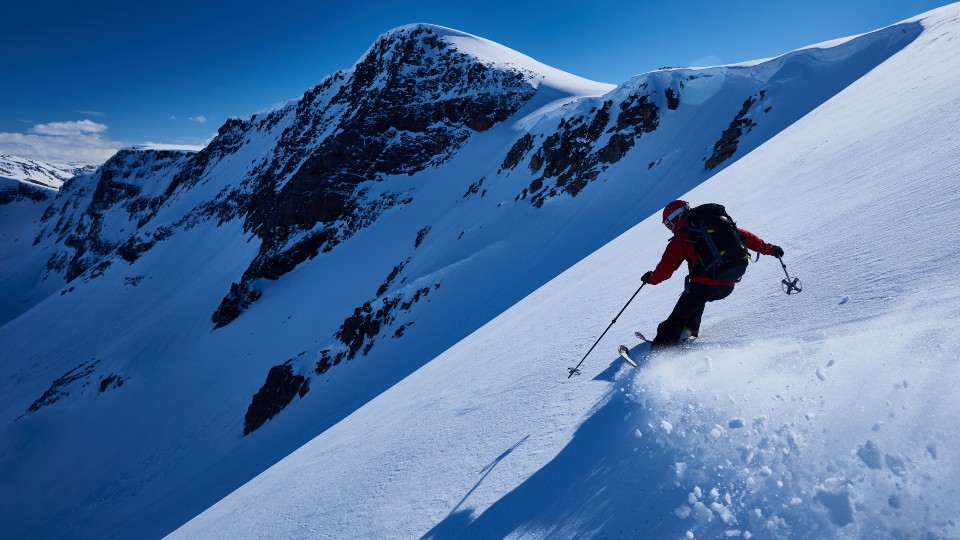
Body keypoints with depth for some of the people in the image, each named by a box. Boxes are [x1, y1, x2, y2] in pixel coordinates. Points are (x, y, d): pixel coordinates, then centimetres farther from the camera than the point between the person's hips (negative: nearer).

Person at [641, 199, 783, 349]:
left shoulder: (682, 237, -1)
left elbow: (668, 265, 0)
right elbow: (745, 236, 20)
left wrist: (651, 279, 17)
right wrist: (769, 249, 30)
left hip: (703, 285, -6)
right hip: (728, 286, 7)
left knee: (678, 317, 5)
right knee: (698, 299, 34)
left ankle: (663, 344, 0)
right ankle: (690, 329, 29)